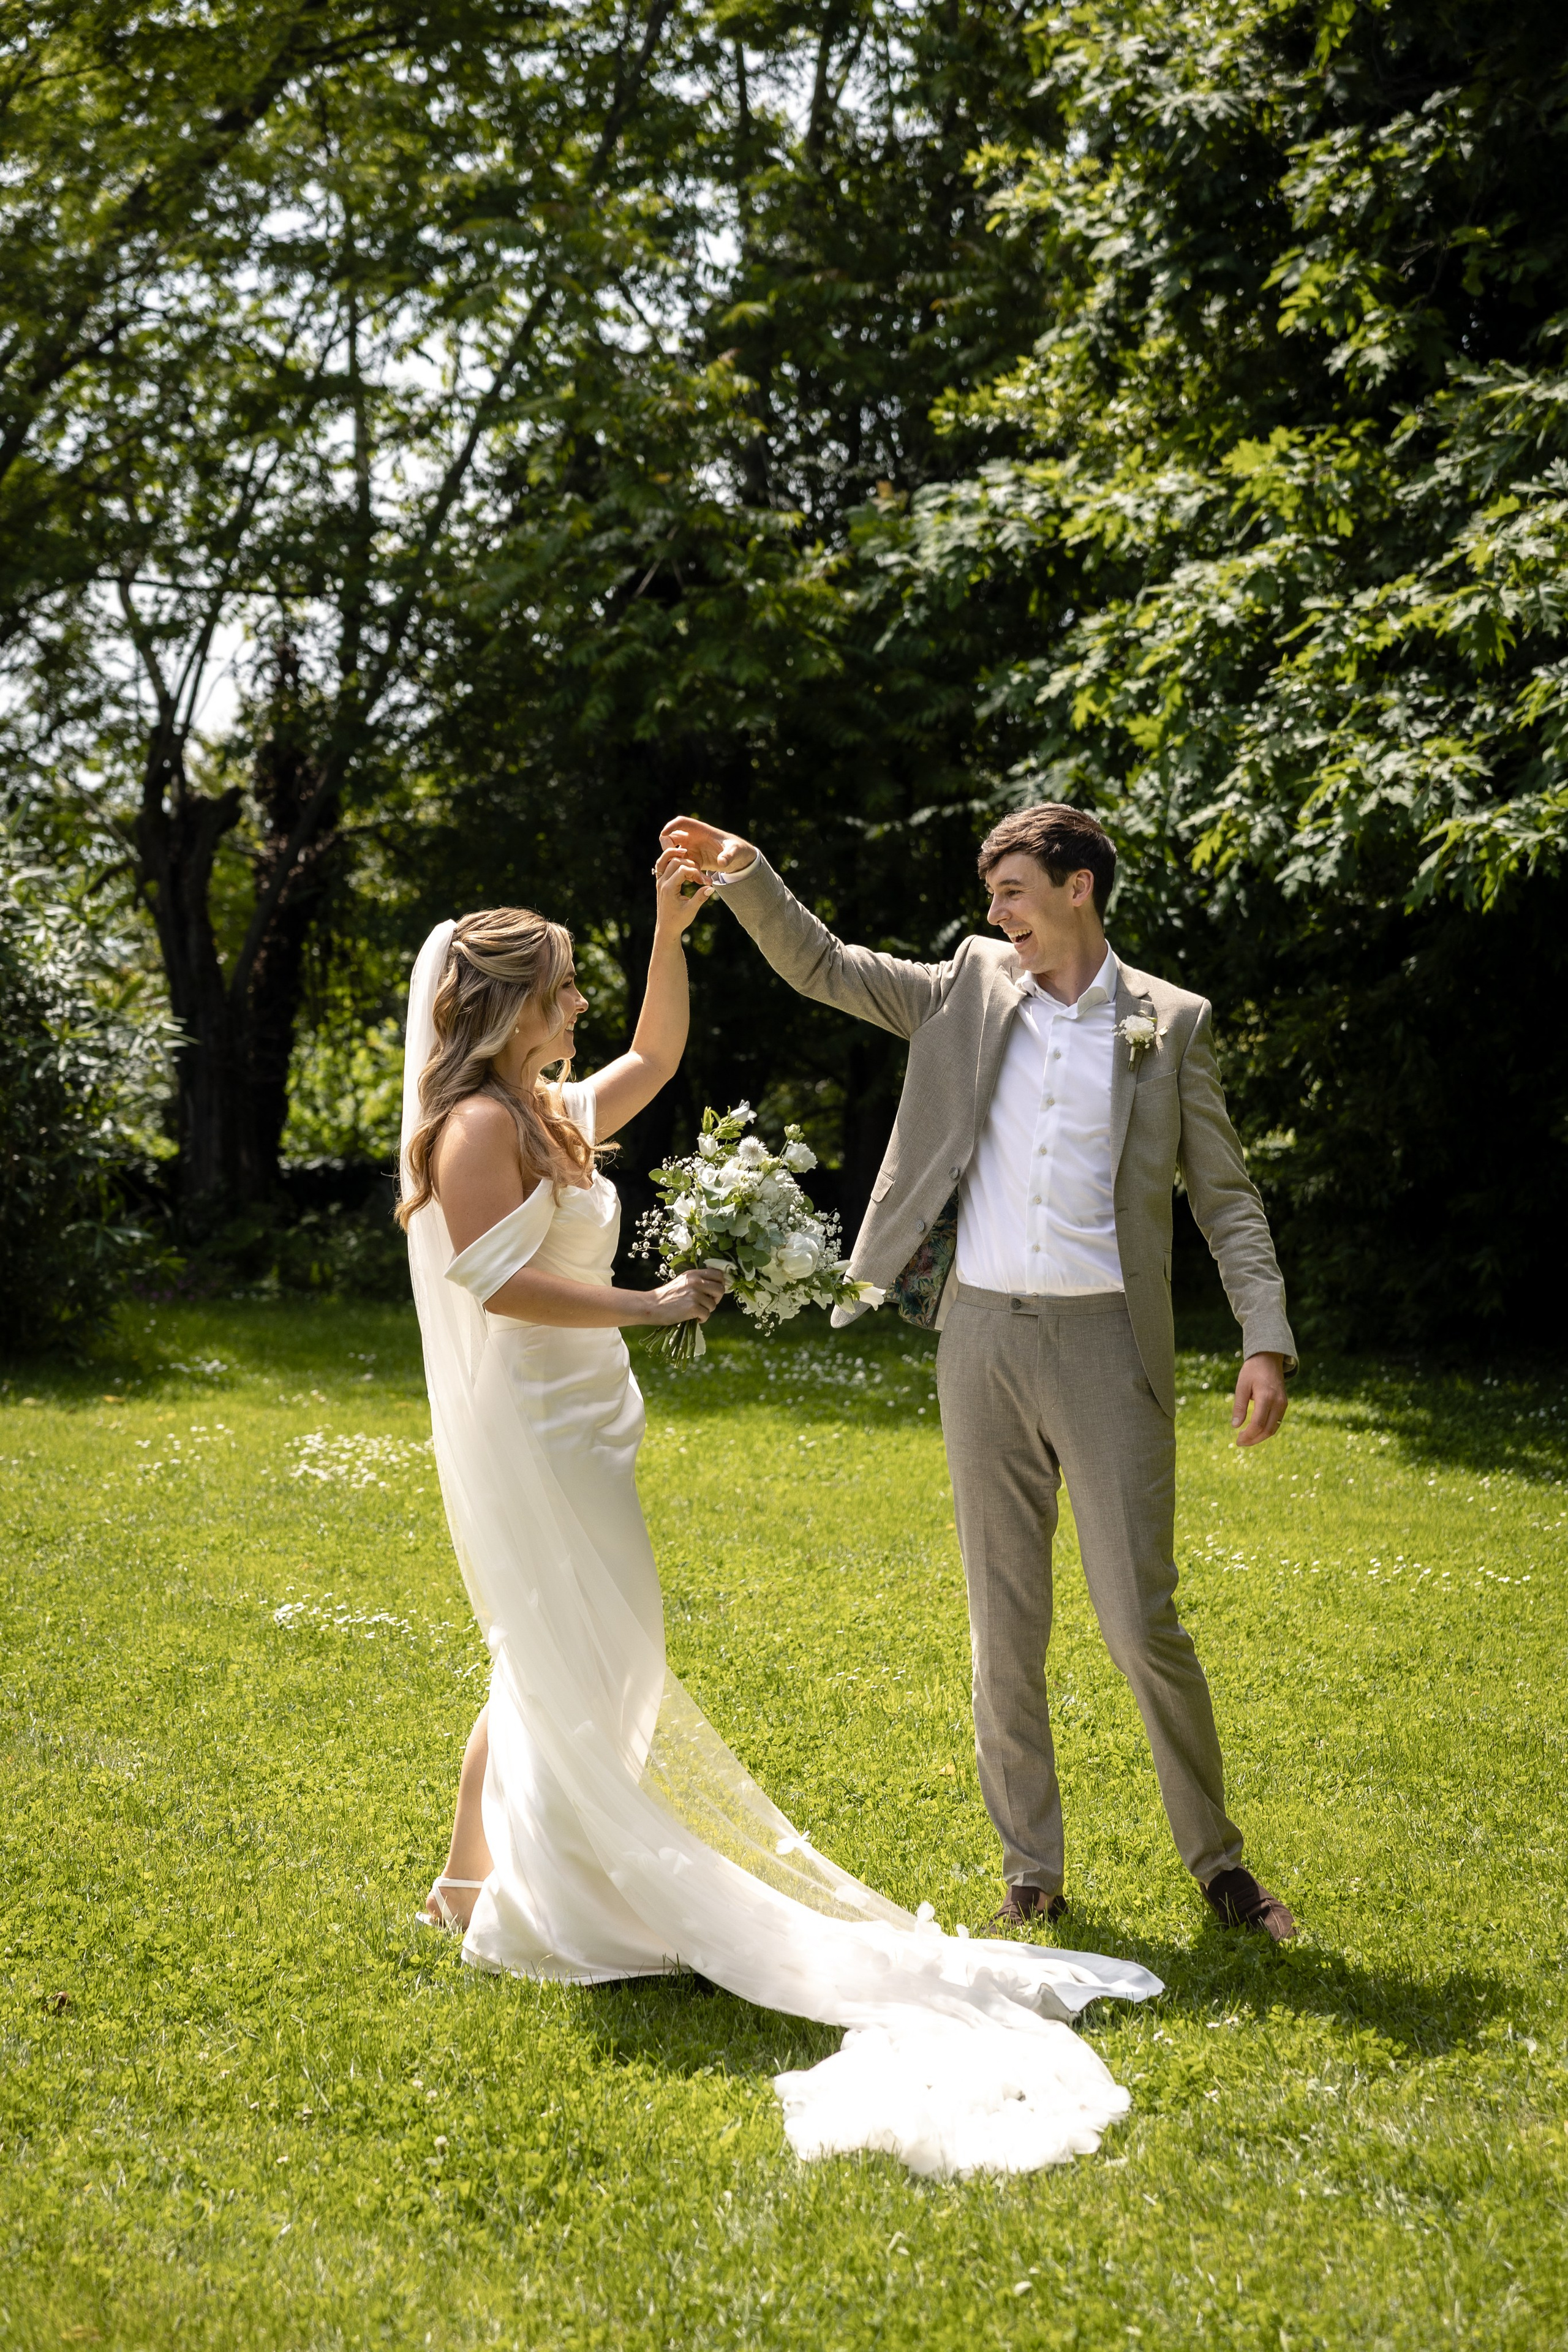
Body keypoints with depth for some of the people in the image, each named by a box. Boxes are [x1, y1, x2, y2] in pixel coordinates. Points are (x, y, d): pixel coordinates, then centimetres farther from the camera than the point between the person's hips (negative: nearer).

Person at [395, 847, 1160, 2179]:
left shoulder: (557, 1109, 13)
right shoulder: (482, 1123, -15)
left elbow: (657, 1056, 26)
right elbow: (498, 1282, -24)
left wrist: (673, 929, 17)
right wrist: (649, 1305, -20)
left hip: (572, 1425, 10)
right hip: (522, 1432, -10)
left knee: (551, 1667, 16)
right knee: (568, 1664, -5)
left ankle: (474, 1878, 26)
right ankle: (519, 1906, 4)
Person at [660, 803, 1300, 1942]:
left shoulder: (1170, 1022, 2)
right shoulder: (973, 984, 9)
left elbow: (1226, 1194, 3)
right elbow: (824, 967, 13)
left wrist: (1268, 1340, -7)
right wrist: (745, 874, -3)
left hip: (1107, 1342, -3)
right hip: (982, 1338, 3)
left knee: (1141, 1617, -4)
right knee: (1004, 1622, 7)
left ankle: (1218, 1858, 15)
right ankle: (1032, 1872, 20)